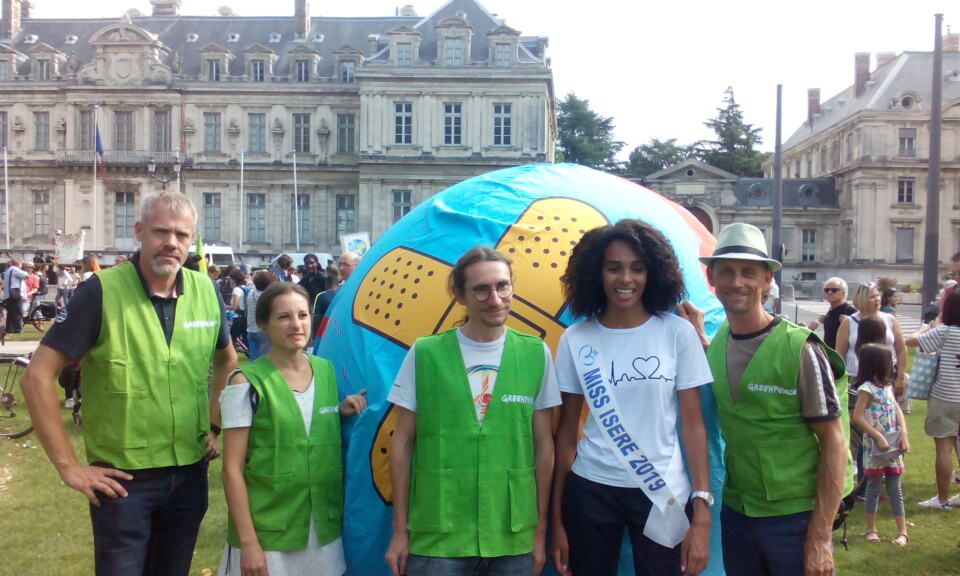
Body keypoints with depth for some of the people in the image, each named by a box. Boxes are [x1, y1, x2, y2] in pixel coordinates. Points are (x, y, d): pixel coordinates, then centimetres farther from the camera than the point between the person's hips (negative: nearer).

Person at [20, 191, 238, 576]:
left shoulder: (206, 292, 0)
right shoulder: (101, 291, -13)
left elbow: (226, 361, 18)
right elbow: (37, 376, -13)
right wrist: (67, 464, -14)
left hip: (190, 473, 5)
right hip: (122, 478, -4)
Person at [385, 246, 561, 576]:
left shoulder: (536, 354, -1)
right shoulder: (424, 353, -4)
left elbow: (543, 443, 5)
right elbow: (403, 442, 2)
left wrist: (540, 529, 6)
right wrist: (400, 530, 2)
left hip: (513, 538, 1)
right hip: (435, 536, -1)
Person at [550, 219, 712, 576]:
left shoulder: (678, 333, -4)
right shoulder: (575, 340, -1)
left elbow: (693, 425, -2)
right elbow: (567, 431, 3)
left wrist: (702, 512, -8)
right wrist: (557, 517, 3)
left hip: (664, 493, -1)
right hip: (589, 491, 1)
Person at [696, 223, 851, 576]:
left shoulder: (800, 349, -14)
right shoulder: (716, 343, 2)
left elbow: (834, 441, -13)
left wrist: (819, 539, -16)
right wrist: (698, 337, 0)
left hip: (795, 517, -5)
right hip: (736, 512, 5)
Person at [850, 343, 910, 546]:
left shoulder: (888, 386, 7)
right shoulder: (867, 389, -15)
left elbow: (897, 410, 8)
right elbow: (857, 417, -19)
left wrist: (904, 434, -8)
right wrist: (879, 437, -21)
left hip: (893, 446, 6)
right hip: (875, 447, -6)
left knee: (895, 490, 10)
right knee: (873, 489, 6)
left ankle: (902, 531, 15)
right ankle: (871, 529, 17)